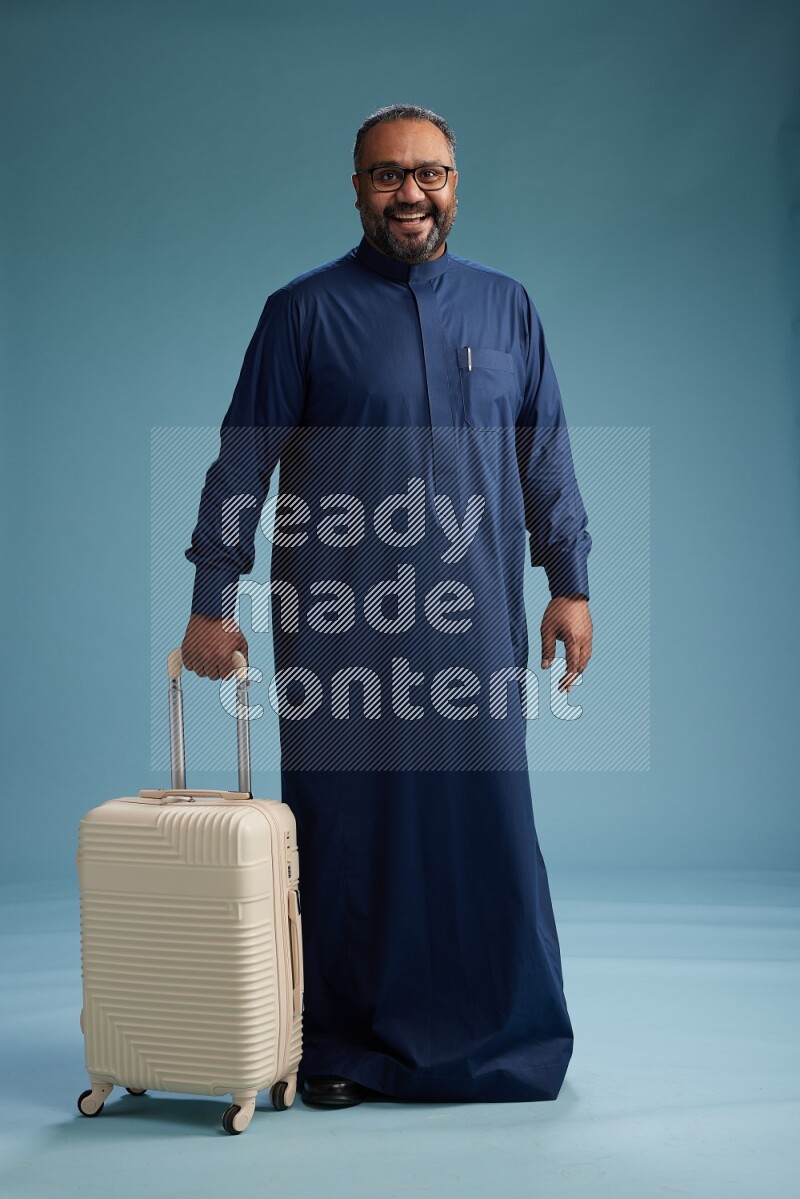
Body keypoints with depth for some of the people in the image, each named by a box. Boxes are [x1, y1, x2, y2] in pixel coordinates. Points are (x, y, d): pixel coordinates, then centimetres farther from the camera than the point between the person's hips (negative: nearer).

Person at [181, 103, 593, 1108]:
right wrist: (213, 602, -4)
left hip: (474, 622, 2)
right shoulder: (305, 311, 3)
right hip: (339, 627, -2)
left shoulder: (506, 307, 12)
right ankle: (342, 1043, 20)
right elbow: (241, 463, 1)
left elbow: (546, 458, 12)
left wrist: (570, 583, 6)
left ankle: (504, 1040, 22)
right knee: (345, 829, 4)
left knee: (487, 822, 6)